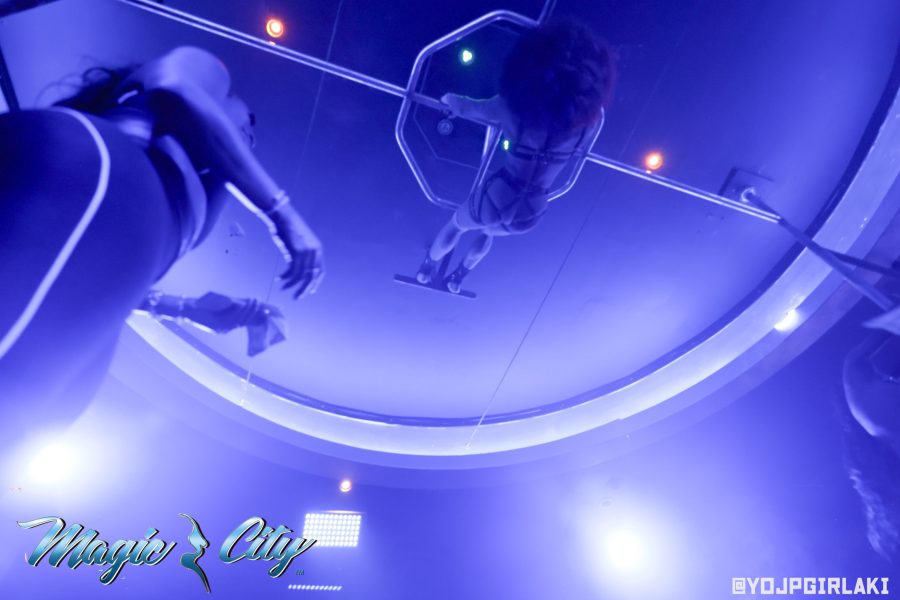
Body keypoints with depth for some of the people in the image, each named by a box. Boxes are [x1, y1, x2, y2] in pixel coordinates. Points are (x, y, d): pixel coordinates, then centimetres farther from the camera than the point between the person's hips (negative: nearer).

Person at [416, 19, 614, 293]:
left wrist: (450, 99, 25)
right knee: (487, 232, 38)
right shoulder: (589, 117, -11)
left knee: (457, 224, 33)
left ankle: (427, 270, 56)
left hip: (498, 201, -3)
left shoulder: (514, 105, -17)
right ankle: (457, 278, 60)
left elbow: (467, 109, 2)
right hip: (531, 214, 3)